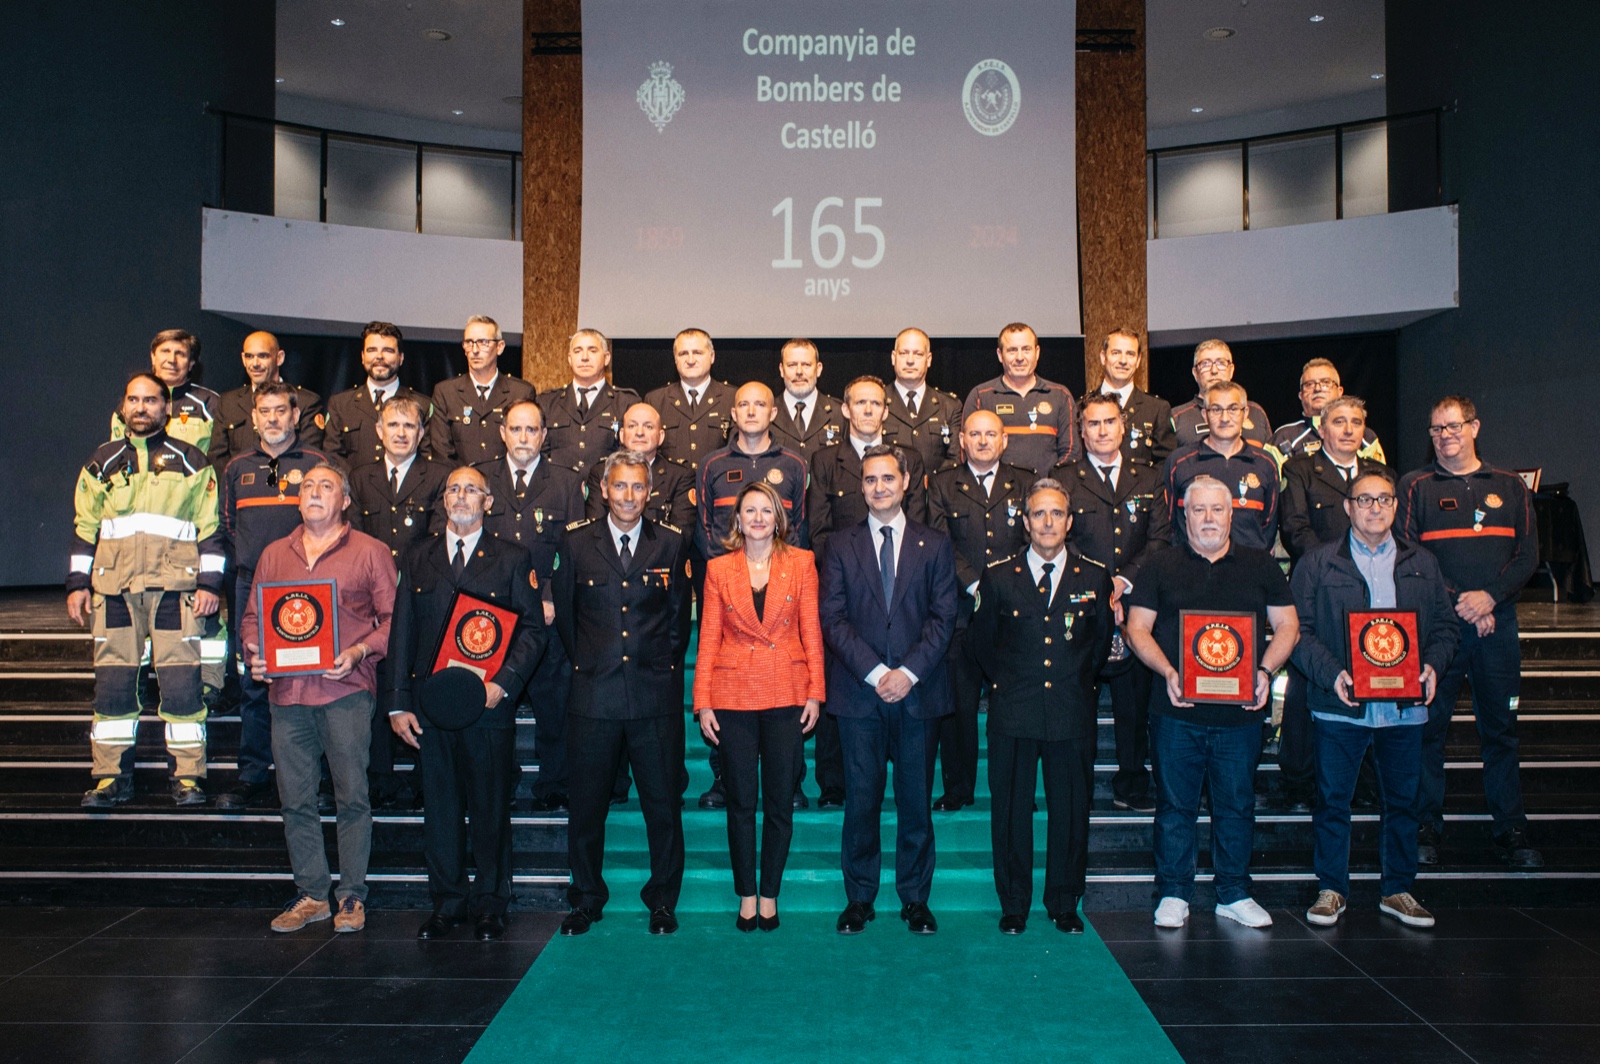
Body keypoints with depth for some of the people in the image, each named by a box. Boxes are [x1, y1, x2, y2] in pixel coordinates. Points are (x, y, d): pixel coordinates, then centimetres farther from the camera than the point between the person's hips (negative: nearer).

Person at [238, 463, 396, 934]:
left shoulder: (370, 552, 5)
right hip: (287, 689, 4)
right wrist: (254, 654, 1)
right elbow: (252, 617, 20)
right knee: (296, 798, 7)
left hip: (346, 689, -4)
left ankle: (352, 896, 9)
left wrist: (358, 653, -14)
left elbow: (393, 619, 1)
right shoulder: (275, 554, 17)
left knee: (352, 794, -2)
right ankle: (311, 894, 18)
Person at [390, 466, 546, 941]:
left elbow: (532, 629, 0)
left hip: (489, 705, -2)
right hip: (431, 704, 2)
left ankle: (489, 906, 18)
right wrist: (399, 703, 2)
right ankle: (446, 902, 23)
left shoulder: (512, 560, 4)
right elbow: (403, 633, 9)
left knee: (491, 810, 4)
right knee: (440, 808, 10)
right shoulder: (418, 558, 11)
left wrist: (504, 682, -14)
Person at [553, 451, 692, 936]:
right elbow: (564, 615, 12)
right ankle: (586, 898, 26)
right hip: (593, 695, 0)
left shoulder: (672, 544, 4)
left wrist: (662, 662, 8)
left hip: (655, 695, 0)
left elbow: (679, 617, 11)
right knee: (586, 804, 9)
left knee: (663, 804, 6)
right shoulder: (576, 543, 4)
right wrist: (586, 661, 11)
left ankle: (662, 900, 22)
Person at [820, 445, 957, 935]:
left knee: (916, 799, 6)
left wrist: (909, 672, -11)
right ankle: (859, 899, 16)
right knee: (861, 799, 4)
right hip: (858, 691, 0)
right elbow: (832, 618, 0)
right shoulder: (841, 546, 8)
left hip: (917, 689, 0)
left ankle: (915, 899, 19)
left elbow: (943, 618, 1)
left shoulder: (935, 545, 8)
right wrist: (874, 672, -10)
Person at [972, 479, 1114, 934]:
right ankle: (1013, 905, 20)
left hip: (1073, 713, 1)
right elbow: (982, 641, 13)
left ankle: (1064, 905, 24)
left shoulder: (1095, 578, 3)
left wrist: (1081, 683, 12)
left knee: (1071, 810, 8)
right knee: (1011, 810, 5)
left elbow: (1102, 640, 15)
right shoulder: (998, 577, 1)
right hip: (1014, 712, 0)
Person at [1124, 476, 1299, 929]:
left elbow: (1287, 625, 9)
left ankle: (1234, 894, 22)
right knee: (1175, 803, 5)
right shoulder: (1161, 566, 6)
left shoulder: (1261, 566, 10)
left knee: (1236, 804, 10)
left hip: (1241, 710, 1)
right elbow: (1137, 628, 2)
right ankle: (1174, 894, 15)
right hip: (1177, 709, -1)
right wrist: (1168, 671, -14)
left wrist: (1265, 671, -9)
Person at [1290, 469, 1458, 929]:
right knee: (1333, 800, 4)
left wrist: (1433, 665, -6)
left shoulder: (1422, 564, 12)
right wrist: (1331, 673, -17)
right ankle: (1331, 890, 17)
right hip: (1341, 705, -3)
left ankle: (1397, 890, 25)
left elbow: (1445, 626, 13)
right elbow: (1298, 628, -4)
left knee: (1403, 801, 11)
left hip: (1405, 706, 3)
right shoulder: (1318, 562, 2)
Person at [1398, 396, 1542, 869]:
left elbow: (1528, 554, 6)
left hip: (1497, 623, 2)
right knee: (1428, 727, 0)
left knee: (1501, 727, 7)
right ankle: (1426, 828, 9)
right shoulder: (1415, 486, 4)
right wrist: (1456, 602, -11)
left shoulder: (1509, 487, 12)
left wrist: (1490, 596, -10)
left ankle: (1511, 830, 15)